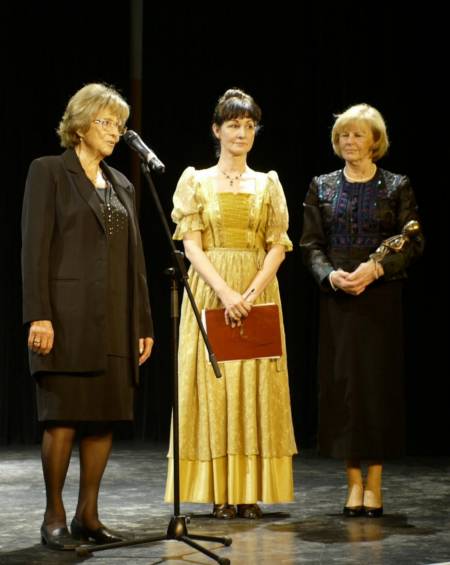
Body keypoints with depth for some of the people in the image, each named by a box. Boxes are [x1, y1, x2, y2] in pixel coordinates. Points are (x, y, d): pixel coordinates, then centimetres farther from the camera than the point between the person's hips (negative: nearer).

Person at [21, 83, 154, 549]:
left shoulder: (121, 184, 17)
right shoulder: (48, 171, 0)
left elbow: (134, 258, 16)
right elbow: (34, 248, -8)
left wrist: (143, 324, 11)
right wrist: (39, 315, -16)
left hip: (114, 320, 6)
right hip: (67, 316, -6)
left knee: (104, 419, 5)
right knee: (64, 418, -4)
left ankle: (87, 516, 13)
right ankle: (54, 517, 7)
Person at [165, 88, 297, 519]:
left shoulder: (268, 185, 10)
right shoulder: (196, 181, 5)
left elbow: (277, 247, 4)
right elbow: (191, 247, -3)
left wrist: (252, 293, -12)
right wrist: (226, 293, -16)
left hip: (259, 293, 2)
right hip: (210, 293, -2)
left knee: (256, 386, -1)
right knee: (213, 384, -4)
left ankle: (251, 491, 3)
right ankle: (221, 493, 1)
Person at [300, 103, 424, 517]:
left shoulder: (396, 187, 2)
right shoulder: (322, 187, 9)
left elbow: (414, 242, -2)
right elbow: (310, 244, 6)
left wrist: (376, 268, -16)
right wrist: (330, 274, -12)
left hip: (380, 297, -2)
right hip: (337, 297, 2)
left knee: (379, 382, -2)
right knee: (341, 384, 0)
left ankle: (374, 483, 6)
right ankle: (354, 481, 8)